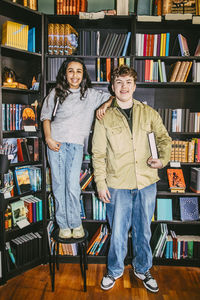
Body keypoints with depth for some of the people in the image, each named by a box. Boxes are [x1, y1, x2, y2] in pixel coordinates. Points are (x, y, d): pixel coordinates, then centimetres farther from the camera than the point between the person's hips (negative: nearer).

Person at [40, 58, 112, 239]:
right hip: (56, 143, 1)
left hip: (76, 145, -1)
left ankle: (76, 224, 14)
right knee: (59, 185, 3)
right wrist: (48, 138, -2)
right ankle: (63, 225, 17)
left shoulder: (91, 95, 10)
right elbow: (46, 116, 12)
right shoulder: (56, 93, 10)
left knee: (73, 187, -7)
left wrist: (105, 105, -11)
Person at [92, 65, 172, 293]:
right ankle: (114, 270, 35)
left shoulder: (149, 113, 6)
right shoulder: (104, 117, 0)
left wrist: (163, 159, -7)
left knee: (143, 231, 16)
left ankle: (142, 269, 40)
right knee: (118, 232, 8)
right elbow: (98, 153, 0)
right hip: (118, 185, -2)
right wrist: (100, 183, -4)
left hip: (146, 183, 2)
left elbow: (164, 139, 13)